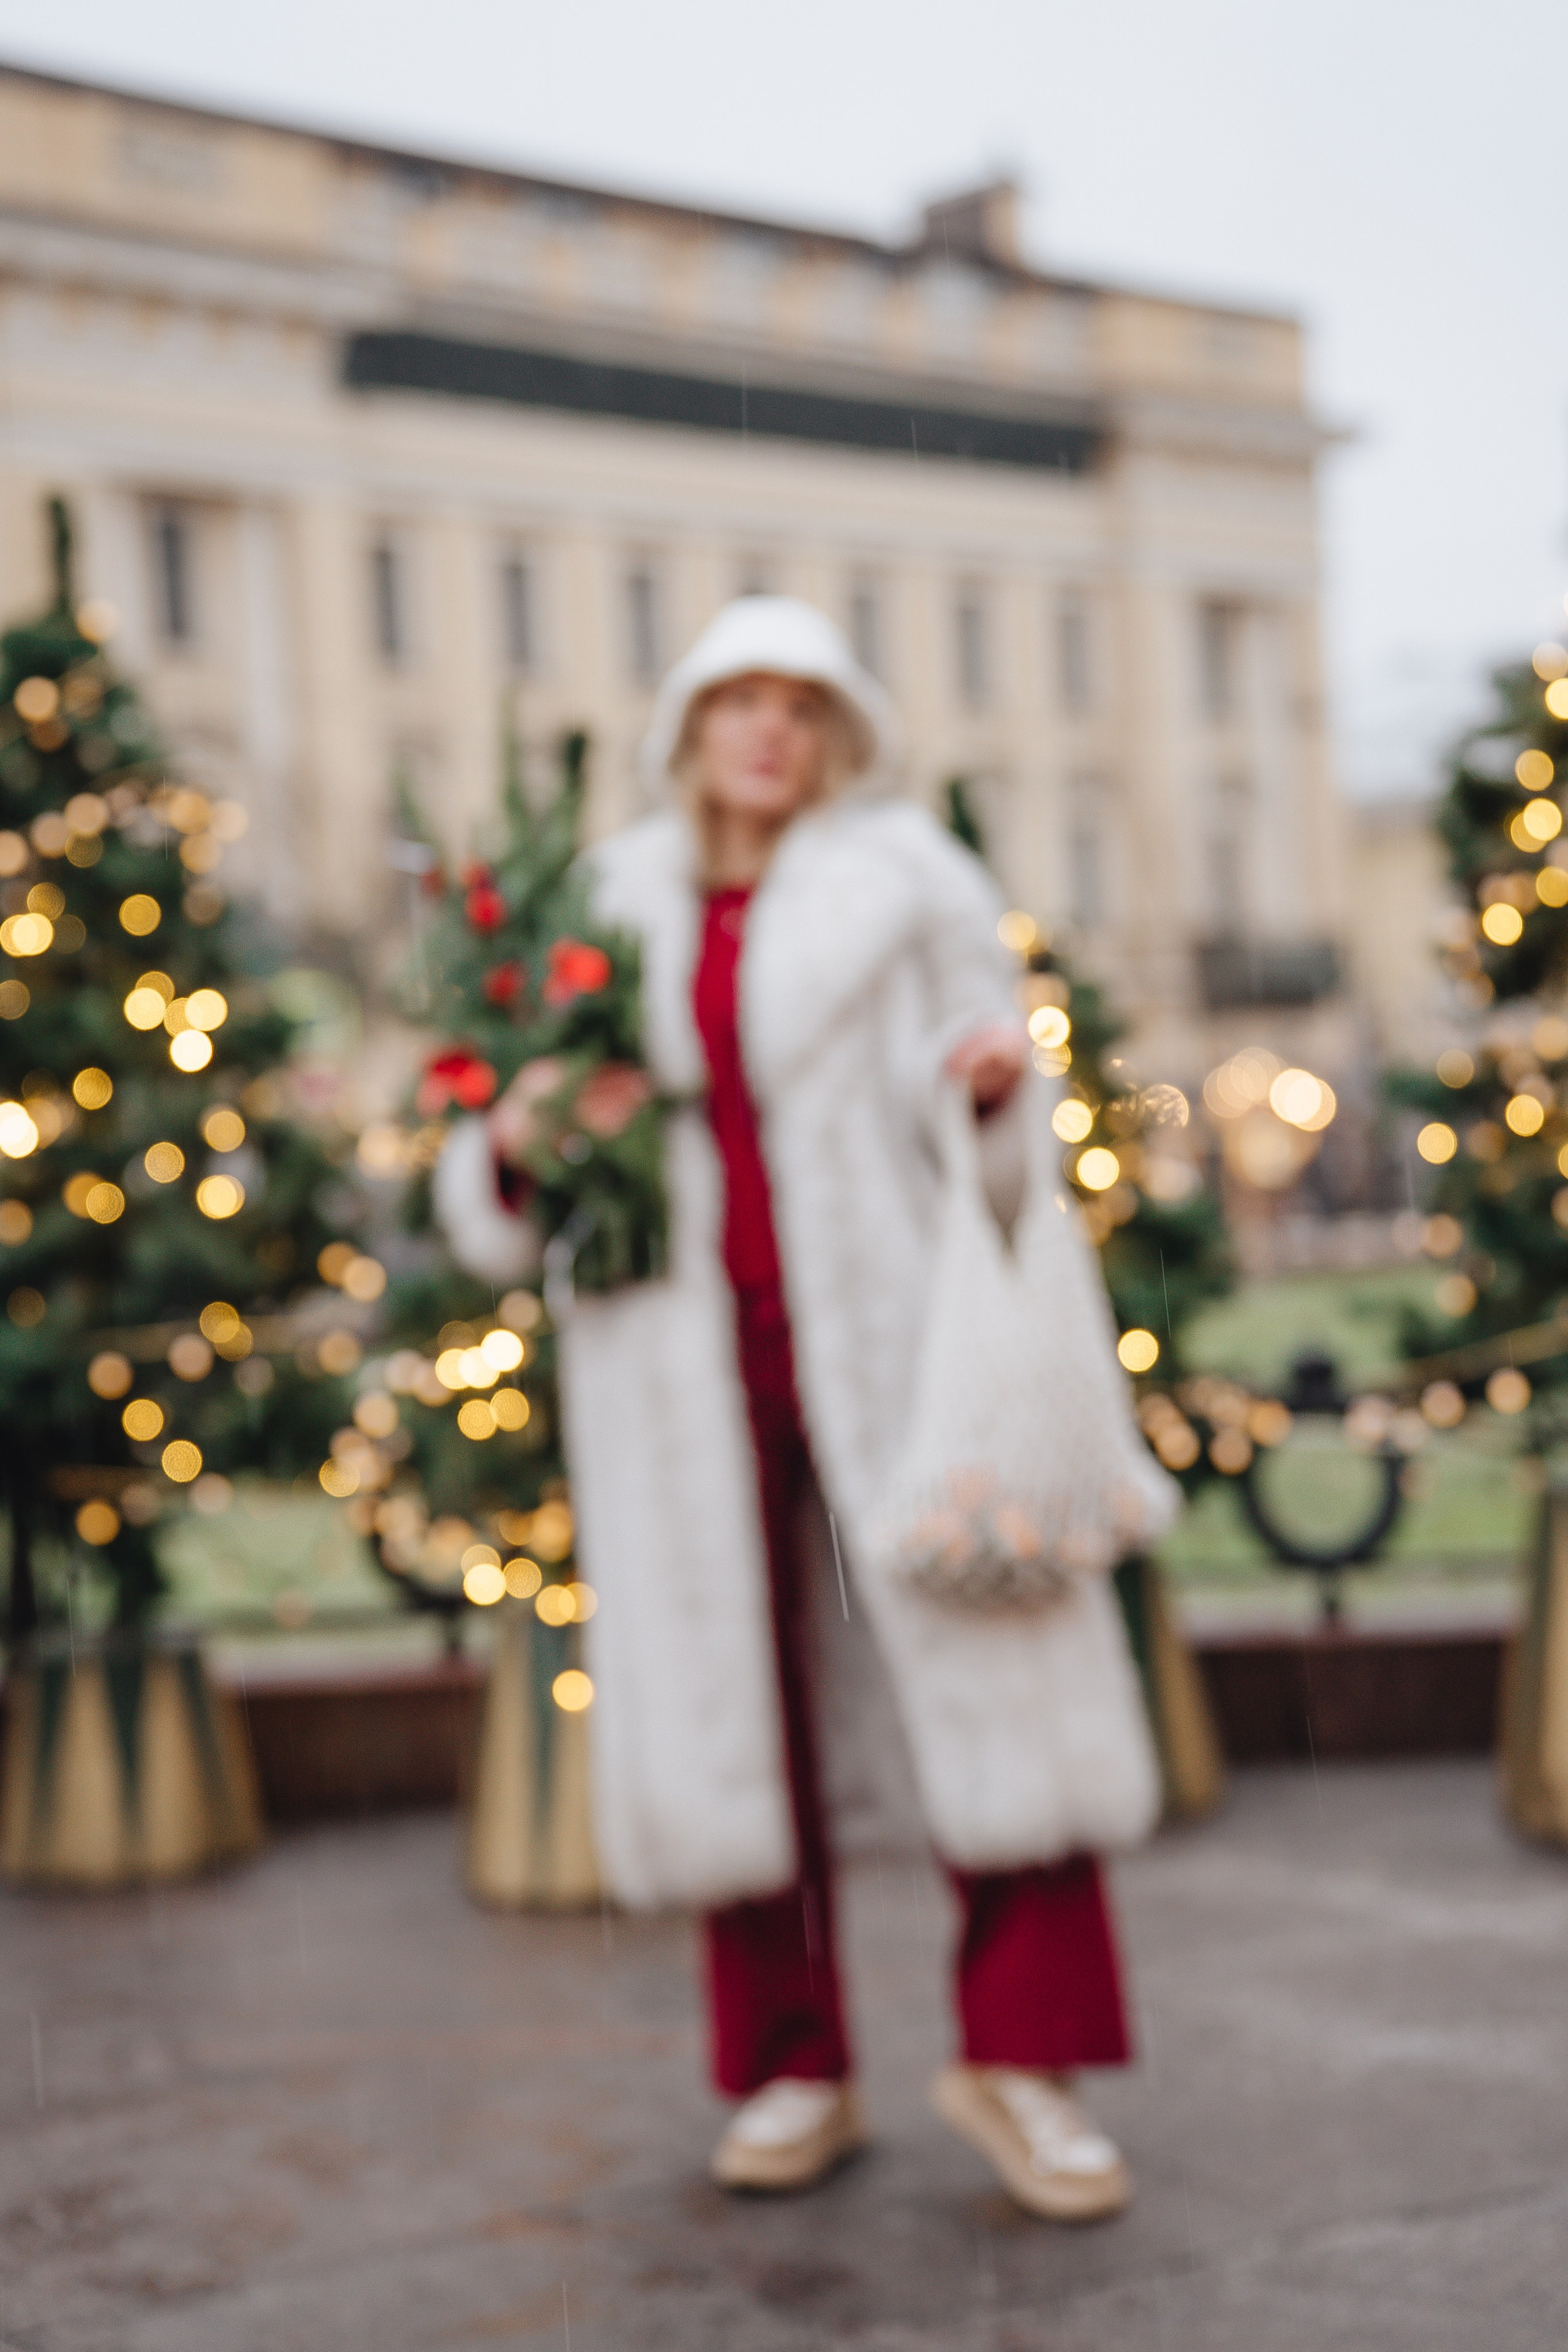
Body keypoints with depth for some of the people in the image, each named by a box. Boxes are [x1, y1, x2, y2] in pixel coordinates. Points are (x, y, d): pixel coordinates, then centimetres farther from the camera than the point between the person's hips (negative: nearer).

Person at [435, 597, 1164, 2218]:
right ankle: (792, 2072, 16)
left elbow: (977, 1146, 8)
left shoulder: (901, 886, 10)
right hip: (685, 1364, 2)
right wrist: (515, 1146, -7)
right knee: (725, 1698, 2)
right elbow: (489, 1210, 16)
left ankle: (1017, 2055, 4)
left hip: (886, 1330, -1)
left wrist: (998, 1079, -15)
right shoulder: (602, 918, 14)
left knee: (986, 1657, -8)